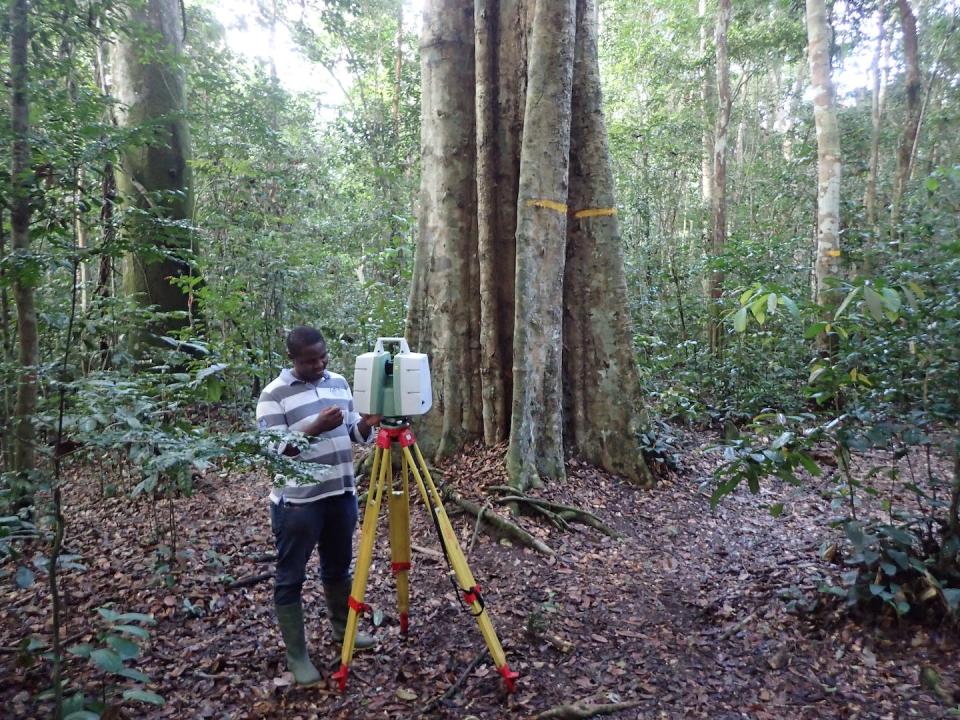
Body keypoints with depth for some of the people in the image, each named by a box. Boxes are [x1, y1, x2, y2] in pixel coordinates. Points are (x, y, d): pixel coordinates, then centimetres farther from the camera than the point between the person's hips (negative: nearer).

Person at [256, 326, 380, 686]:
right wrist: (315, 428, -28)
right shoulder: (273, 395, -11)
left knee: (338, 567, 21)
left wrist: (367, 423, -13)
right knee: (291, 578, 6)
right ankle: (296, 656, 20)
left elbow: (354, 435, 10)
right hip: (297, 502, -5)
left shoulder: (338, 382, 7)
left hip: (342, 493, 6)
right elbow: (273, 450, -17)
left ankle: (343, 628, 41)